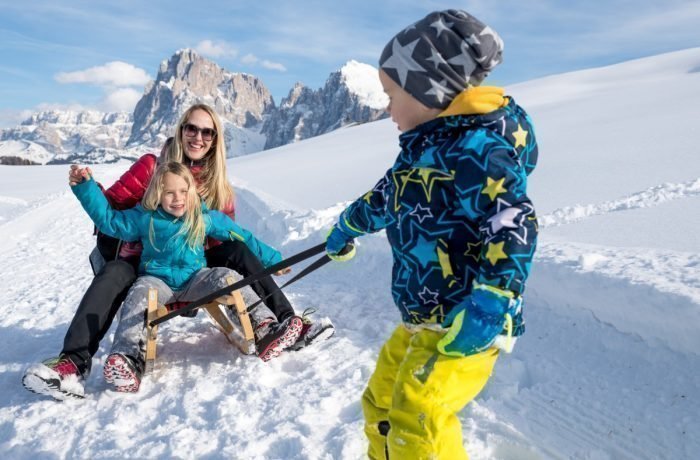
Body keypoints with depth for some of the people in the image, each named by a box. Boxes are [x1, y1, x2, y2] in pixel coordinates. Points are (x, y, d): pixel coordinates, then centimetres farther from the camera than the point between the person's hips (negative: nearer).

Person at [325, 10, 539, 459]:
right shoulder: (423, 147, 11)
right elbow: (387, 197, 27)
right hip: (421, 320, 10)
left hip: (465, 324, -10)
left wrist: (490, 305, -37)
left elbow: (513, 226, -30)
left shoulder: (474, 148, -20)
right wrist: (347, 225, 41)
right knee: (381, 404, 20)